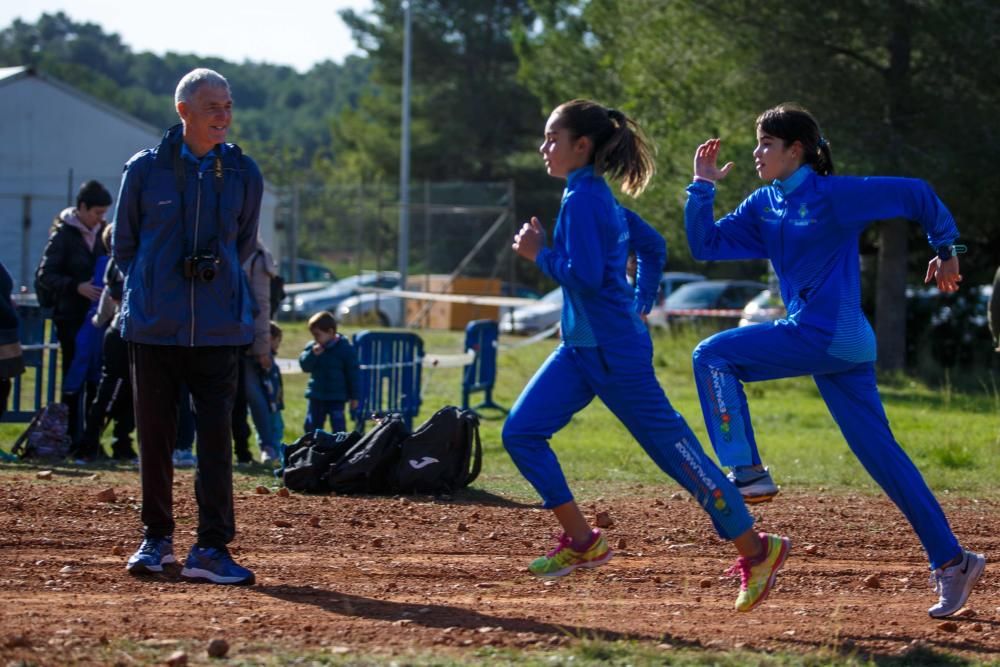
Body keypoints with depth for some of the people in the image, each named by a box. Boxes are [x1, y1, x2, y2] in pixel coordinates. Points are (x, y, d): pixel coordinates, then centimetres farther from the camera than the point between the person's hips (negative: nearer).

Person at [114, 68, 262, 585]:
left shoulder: (244, 173, 3)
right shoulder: (144, 169, -1)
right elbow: (124, 243, 11)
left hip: (218, 329, 0)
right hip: (153, 328, 0)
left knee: (216, 437, -6)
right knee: (155, 436, 6)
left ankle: (211, 549, -5)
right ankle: (156, 539, 19)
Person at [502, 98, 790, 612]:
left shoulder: (582, 199, -16)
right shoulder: (600, 198, 13)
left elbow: (585, 275, -25)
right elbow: (652, 246, 23)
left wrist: (538, 253, -11)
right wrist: (640, 306, 22)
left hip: (614, 354, -10)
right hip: (581, 348, 10)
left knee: (675, 451, -3)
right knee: (521, 432, 2)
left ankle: (756, 550, 5)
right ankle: (581, 541, 6)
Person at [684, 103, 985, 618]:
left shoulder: (832, 195, -7)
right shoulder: (764, 206, 16)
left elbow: (914, 194, -2)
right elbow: (705, 245, 16)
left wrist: (945, 251, 7)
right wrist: (702, 187, 7)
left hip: (827, 336, -8)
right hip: (833, 343, 8)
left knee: (712, 356, -9)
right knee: (880, 455, 6)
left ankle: (744, 472, -10)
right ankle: (951, 561, 7)